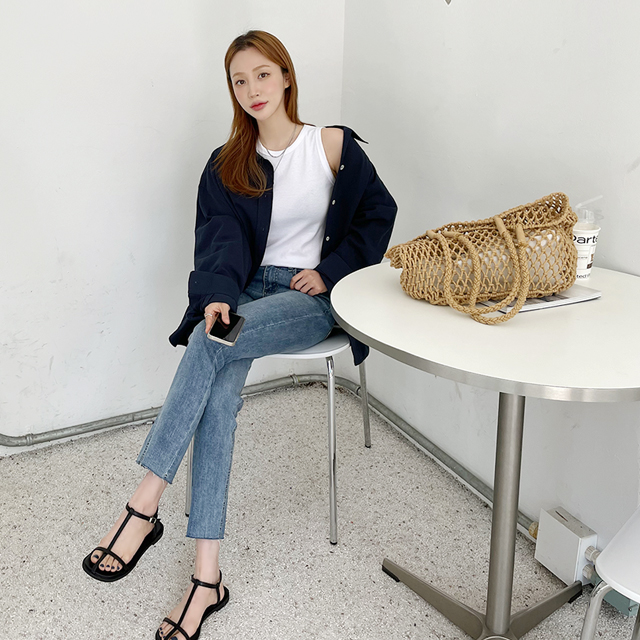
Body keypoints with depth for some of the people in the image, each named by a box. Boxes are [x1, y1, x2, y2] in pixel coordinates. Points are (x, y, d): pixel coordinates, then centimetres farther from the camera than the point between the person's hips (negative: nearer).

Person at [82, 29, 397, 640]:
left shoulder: (334, 145, 4)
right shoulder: (227, 165, 10)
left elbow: (379, 212, 10)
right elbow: (220, 239, -4)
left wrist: (330, 269, -2)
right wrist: (216, 296, -24)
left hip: (312, 298, -2)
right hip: (249, 289, 3)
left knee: (211, 345, -32)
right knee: (219, 389, -29)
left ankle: (144, 505, -26)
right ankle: (207, 576, -28)